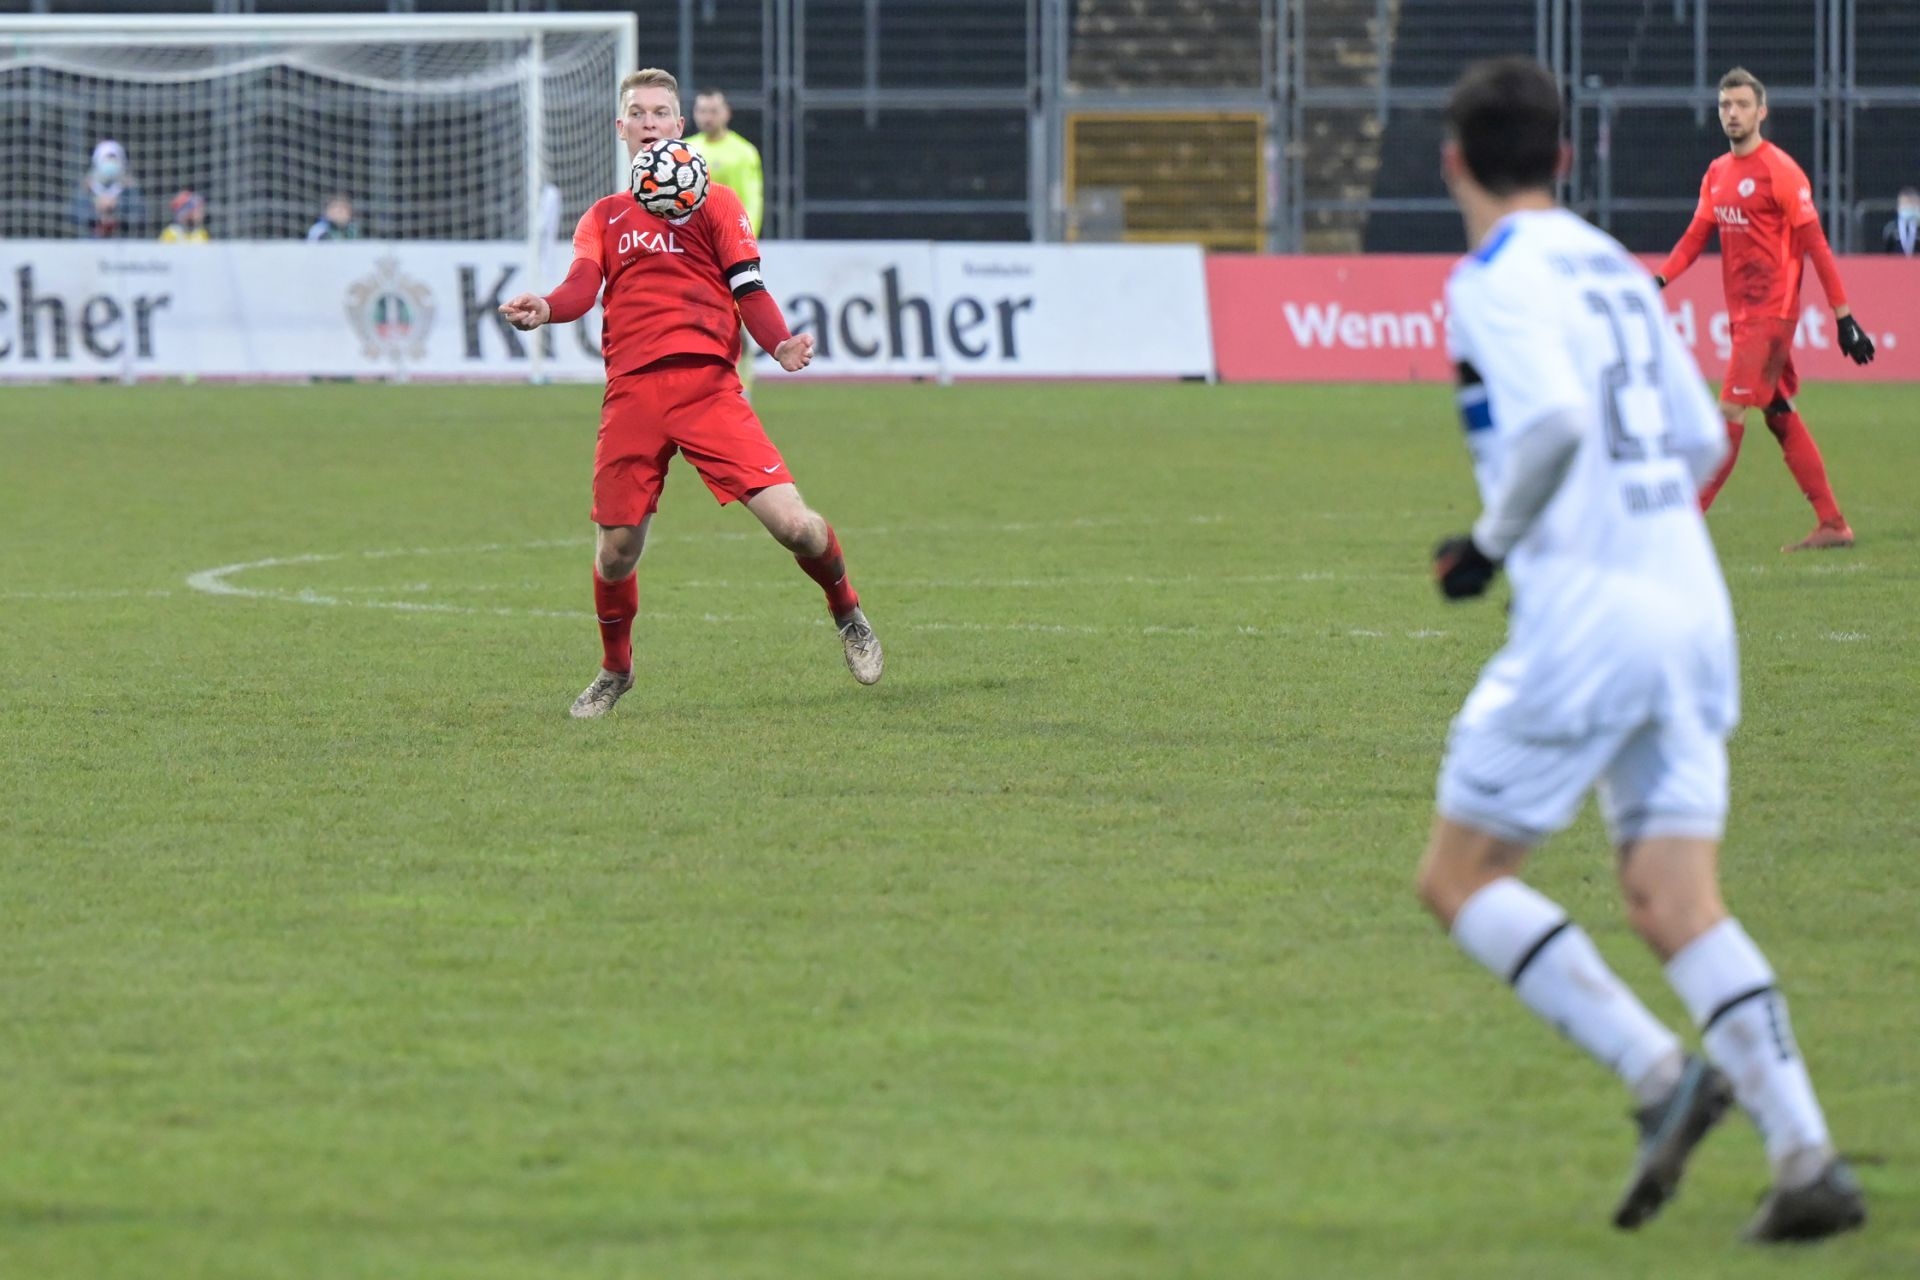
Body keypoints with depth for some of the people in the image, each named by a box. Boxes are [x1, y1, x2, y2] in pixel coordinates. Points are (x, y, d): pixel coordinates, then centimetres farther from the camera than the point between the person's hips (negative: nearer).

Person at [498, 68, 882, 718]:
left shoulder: (714, 201, 15)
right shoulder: (603, 217, 20)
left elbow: (748, 286, 3)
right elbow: (583, 286, 3)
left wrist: (780, 343, -17)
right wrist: (544, 309, -21)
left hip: (707, 384, -2)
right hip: (630, 391, 2)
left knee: (792, 523, -14)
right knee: (616, 546, 1)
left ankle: (847, 614, 16)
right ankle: (614, 671, 27)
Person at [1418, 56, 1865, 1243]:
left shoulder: (1498, 279, -8)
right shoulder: (1618, 267, 17)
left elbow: (1554, 420, -24)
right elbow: (1701, 442, 19)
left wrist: (1493, 541, -10)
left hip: (1583, 622, -7)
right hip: (1689, 603, 7)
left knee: (1461, 878, 4)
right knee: (1678, 905, 5)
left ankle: (1661, 1073, -12)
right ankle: (1807, 1155, -11)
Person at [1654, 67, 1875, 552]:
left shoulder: (1780, 171, -11)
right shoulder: (1716, 175, 12)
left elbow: (1815, 244, -12)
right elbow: (1695, 238, 15)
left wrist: (1844, 317, -13)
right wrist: (1658, 281, -2)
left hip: (1772, 309, -9)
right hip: (1742, 312, 9)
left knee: (1731, 412, -10)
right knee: (1780, 414, 11)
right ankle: (1832, 525, 16)